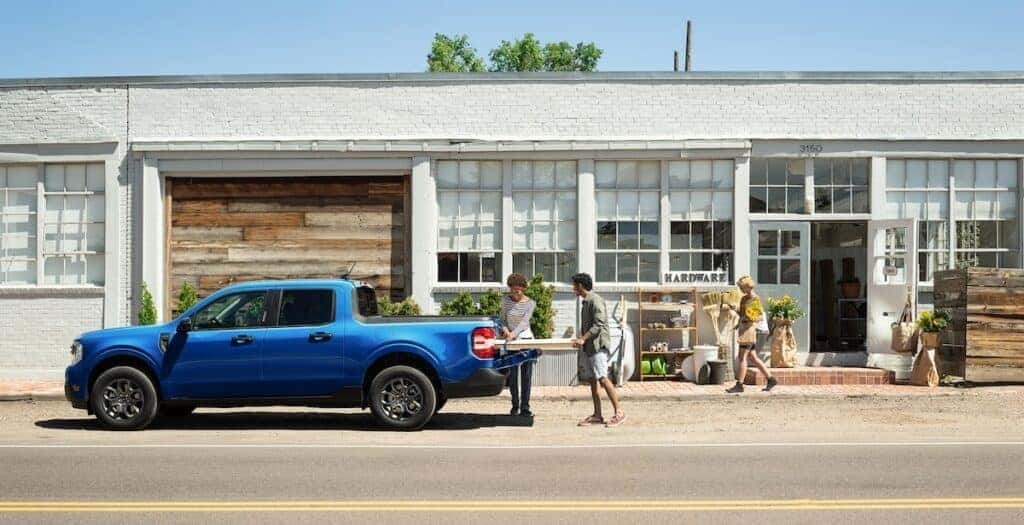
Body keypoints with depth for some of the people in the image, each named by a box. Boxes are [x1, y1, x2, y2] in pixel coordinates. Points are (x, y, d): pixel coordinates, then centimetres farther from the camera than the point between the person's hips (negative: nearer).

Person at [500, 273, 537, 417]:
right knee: (512, 375, 3)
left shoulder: (530, 303, -5)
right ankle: (515, 406, 14)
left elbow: (524, 322, -17)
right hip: (510, 340, 1)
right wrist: (504, 329, -15)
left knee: (526, 375, -2)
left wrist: (514, 334, -32)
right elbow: (502, 318, 7)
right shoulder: (506, 300, 1)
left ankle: (525, 408, -1)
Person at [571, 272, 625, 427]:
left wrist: (583, 339, -22)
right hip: (588, 347, 10)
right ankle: (597, 415, 11)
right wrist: (581, 339, 10)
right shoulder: (585, 302, 18)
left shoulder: (595, 300, -11)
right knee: (591, 380, 8)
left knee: (602, 378, -14)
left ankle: (619, 412, -12)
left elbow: (599, 325, -19)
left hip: (598, 346, -10)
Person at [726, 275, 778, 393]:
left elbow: (762, 316, -12)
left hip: (749, 329, -9)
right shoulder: (744, 298, 16)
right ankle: (771, 379, 13)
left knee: (742, 357, -8)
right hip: (743, 328, 9)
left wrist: (752, 319, -29)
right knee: (753, 357, 9)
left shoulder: (755, 299, -9)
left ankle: (739, 385, -5)